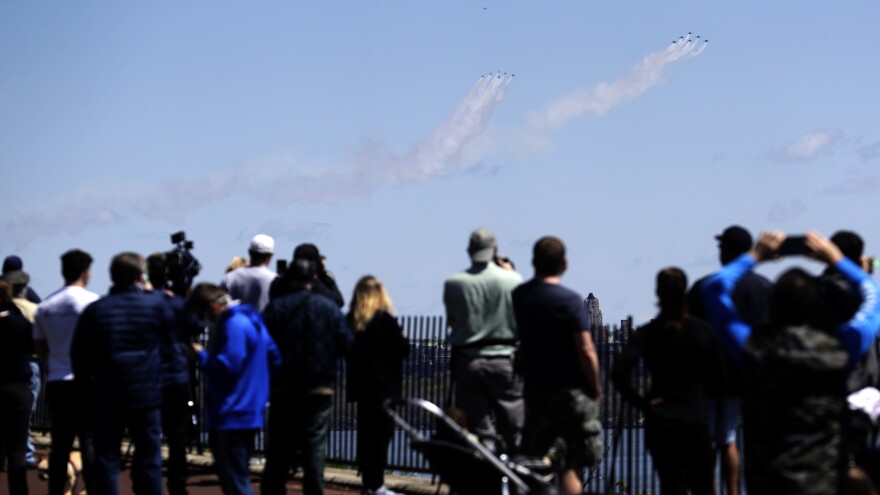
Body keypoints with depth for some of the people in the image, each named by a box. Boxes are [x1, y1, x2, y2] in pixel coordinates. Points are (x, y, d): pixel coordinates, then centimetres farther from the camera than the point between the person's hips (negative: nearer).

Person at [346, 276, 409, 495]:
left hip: (360, 385, 6)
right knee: (381, 435, -2)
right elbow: (403, 349, -13)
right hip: (384, 386, -6)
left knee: (365, 435, 11)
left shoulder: (350, 320, 6)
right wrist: (402, 338, 5)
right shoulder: (384, 319, -12)